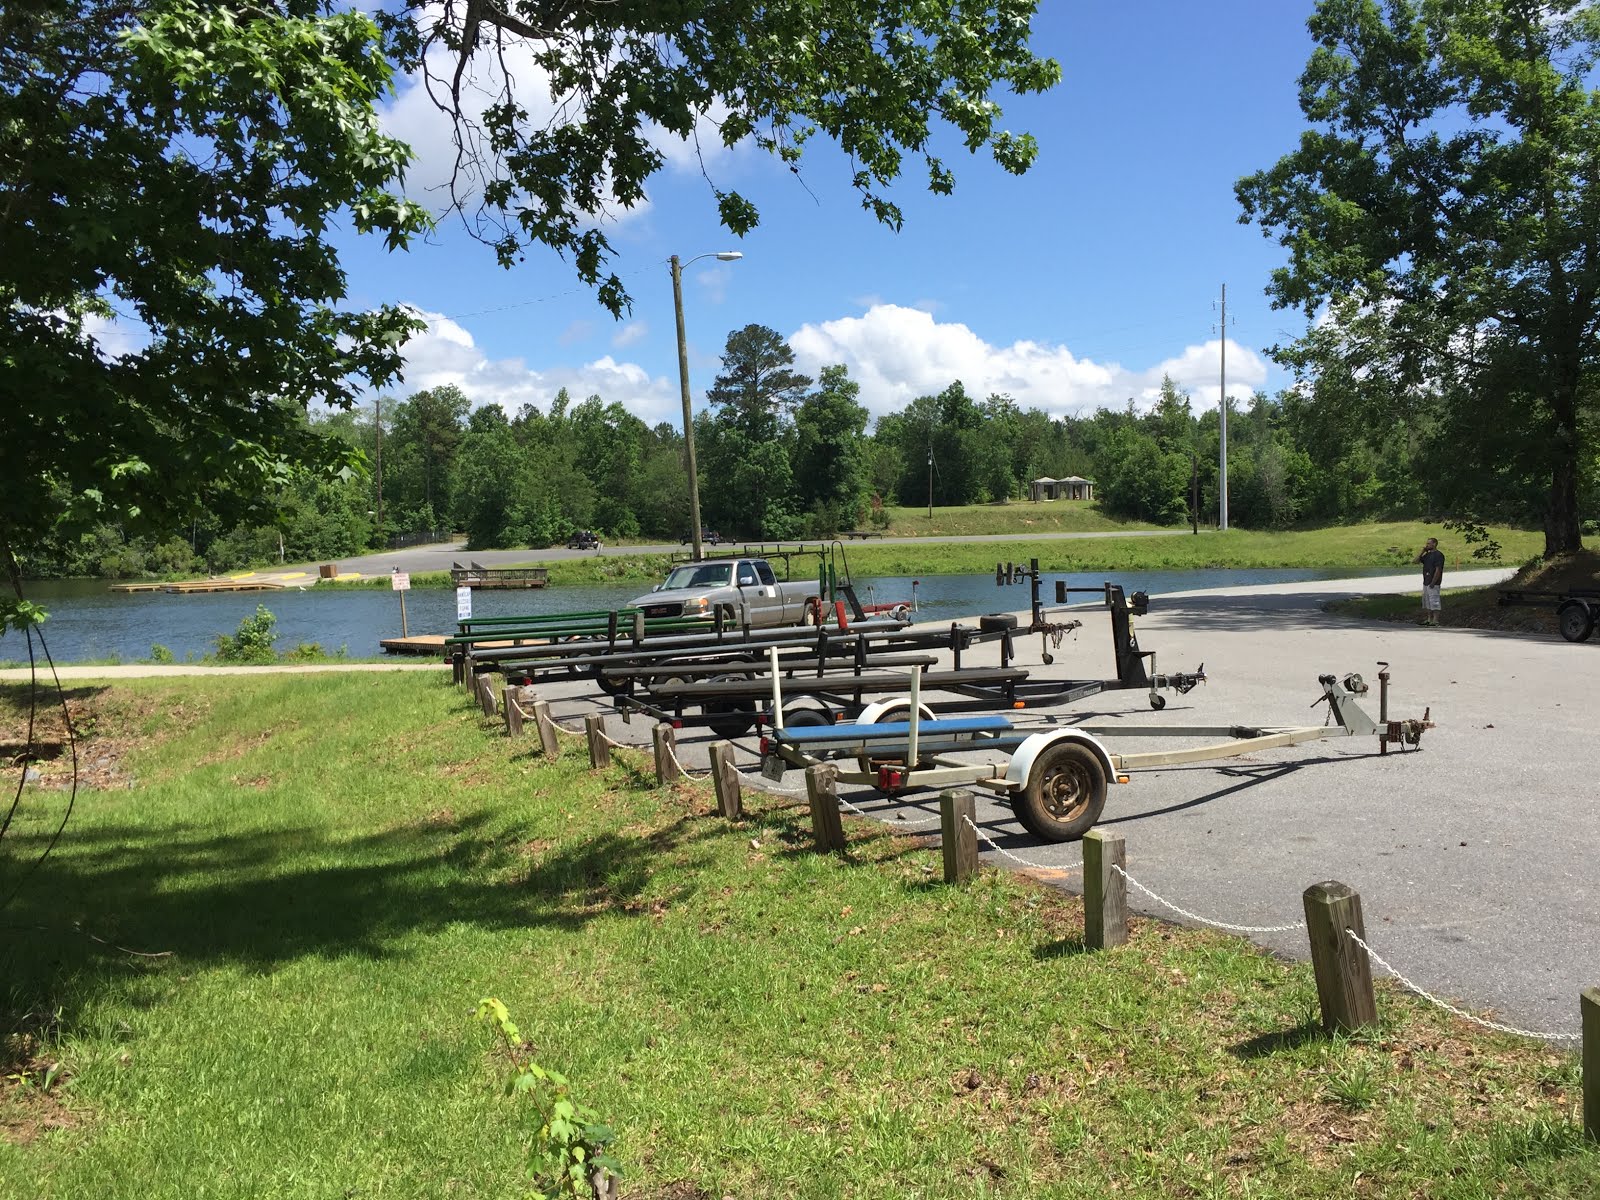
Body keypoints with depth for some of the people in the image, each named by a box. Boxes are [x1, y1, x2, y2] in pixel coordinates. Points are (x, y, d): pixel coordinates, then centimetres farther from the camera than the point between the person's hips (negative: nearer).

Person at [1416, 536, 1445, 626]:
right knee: (1427, 602, 13)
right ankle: (1429, 619, 19)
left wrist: (1433, 582, -21)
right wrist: (1423, 551, 6)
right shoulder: (1427, 554, 15)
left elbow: (1438, 570, -17)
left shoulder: (1438, 554, -12)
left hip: (1433, 583, -10)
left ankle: (1435, 621, -6)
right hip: (1426, 582, 10)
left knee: (1434, 601, -7)